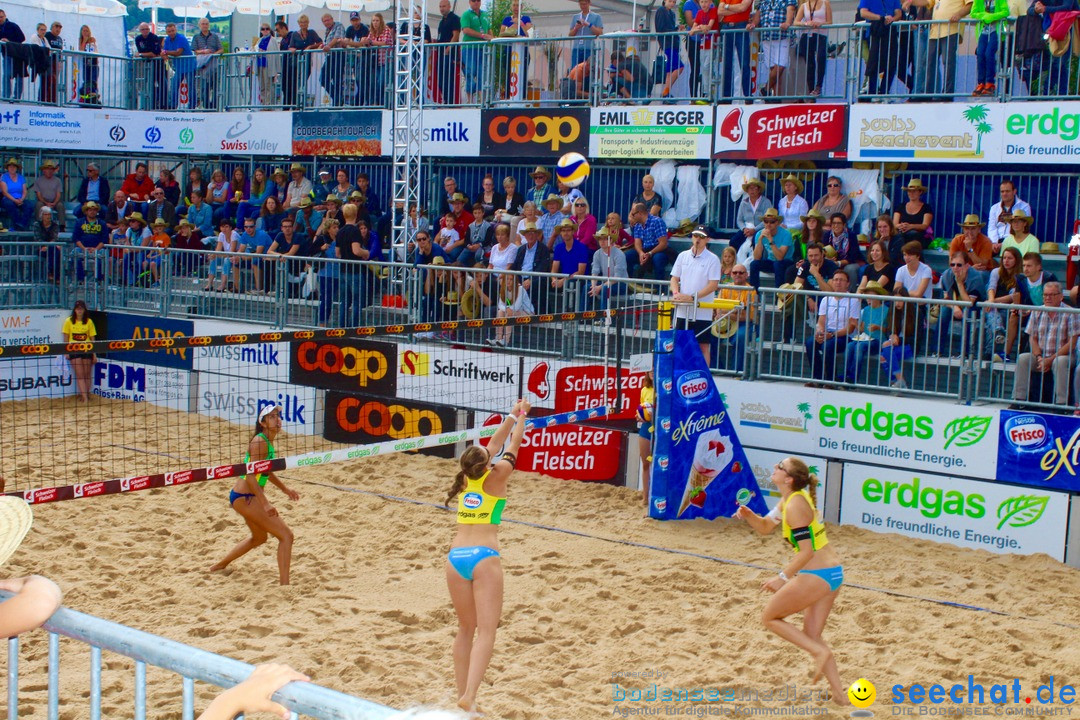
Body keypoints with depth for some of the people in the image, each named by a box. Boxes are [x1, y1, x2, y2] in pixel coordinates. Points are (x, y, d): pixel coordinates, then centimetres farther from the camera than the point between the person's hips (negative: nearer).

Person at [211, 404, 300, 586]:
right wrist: (265, 504, -31)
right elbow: (250, 476, -26)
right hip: (244, 497, -10)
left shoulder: (268, 442, 9)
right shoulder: (259, 442, -19)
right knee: (286, 535, -14)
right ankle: (284, 583, -17)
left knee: (259, 537, 32)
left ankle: (220, 565, 46)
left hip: (246, 496, 10)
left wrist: (285, 489, 28)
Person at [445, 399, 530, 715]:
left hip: (456, 556, 6)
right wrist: (521, 417, 31)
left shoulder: (467, 478, 13)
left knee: (466, 629, 14)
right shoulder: (496, 476, 0)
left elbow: (493, 445, 27)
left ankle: (462, 694, 12)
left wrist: (511, 417, 36)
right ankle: (469, 696, -23)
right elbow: (513, 446, 16)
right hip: (484, 557, -6)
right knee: (486, 631, -9)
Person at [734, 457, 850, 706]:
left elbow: (807, 551, -21)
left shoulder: (795, 505, -18)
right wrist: (749, 515, 2)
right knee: (812, 635, 16)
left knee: (770, 617, 6)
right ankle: (839, 693, 14)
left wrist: (783, 578, -17)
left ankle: (820, 652, -2)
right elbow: (766, 527, 21)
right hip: (833, 573, 10)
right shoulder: (790, 500, 11)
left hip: (816, 574, -10)